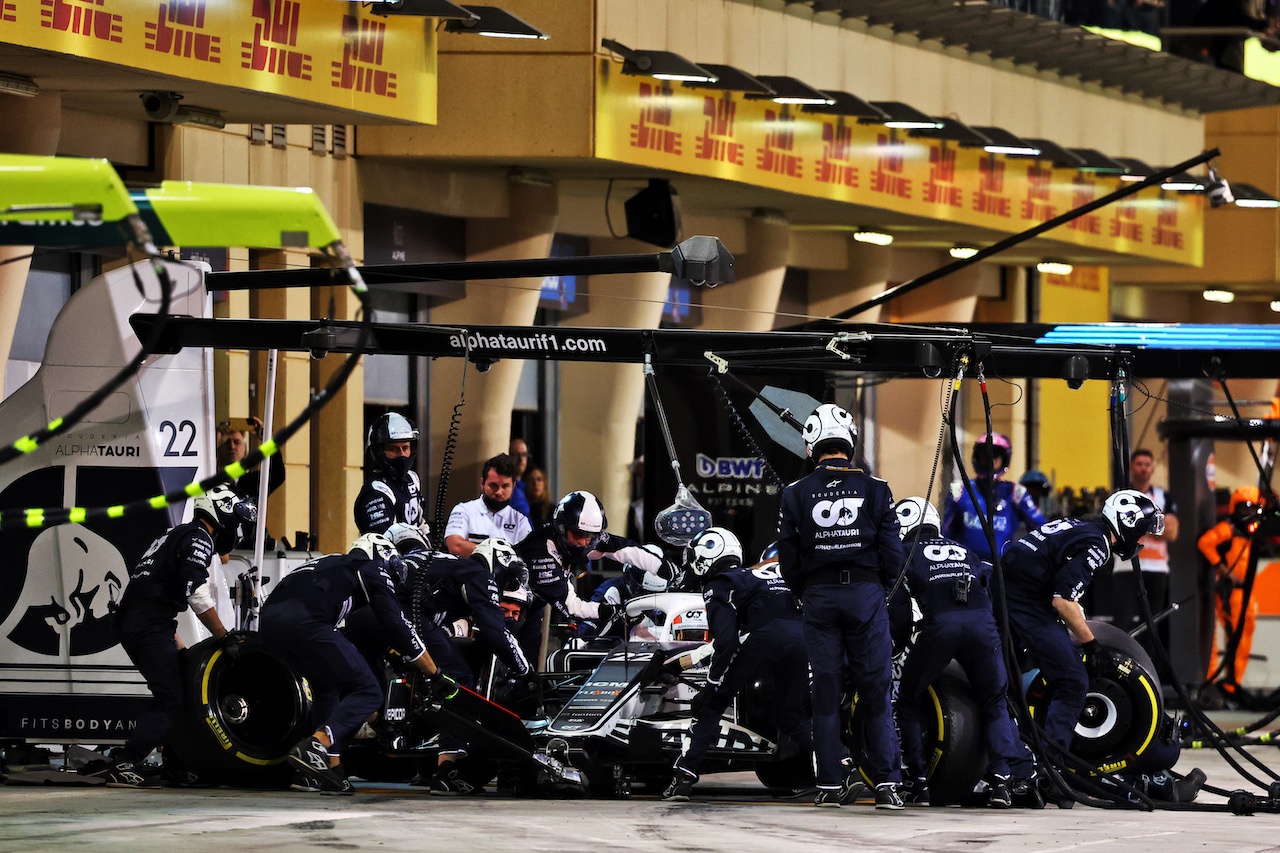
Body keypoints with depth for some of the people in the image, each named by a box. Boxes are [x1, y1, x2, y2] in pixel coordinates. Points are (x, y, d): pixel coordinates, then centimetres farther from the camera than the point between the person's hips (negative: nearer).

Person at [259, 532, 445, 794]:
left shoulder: (334, 564, 38)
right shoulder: (374, 572, 16)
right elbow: (400, 629, 12)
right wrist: (435, 675, 18)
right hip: (305, 622, -8)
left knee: (327, 685, 29)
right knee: (367, 693, -1)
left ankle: (331, 767, 19)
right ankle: (315, 746, -20)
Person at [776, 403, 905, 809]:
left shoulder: (795, 494, -2)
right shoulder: (875, 490, -4)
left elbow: (788, 561, 1)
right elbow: (892, 554, -2)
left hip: (818, 597, 0)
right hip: (866, 593, 0)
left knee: (825, 691, 6)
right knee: (875, 690, 4)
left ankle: (831, 784, 5)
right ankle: (886, 783, 0)